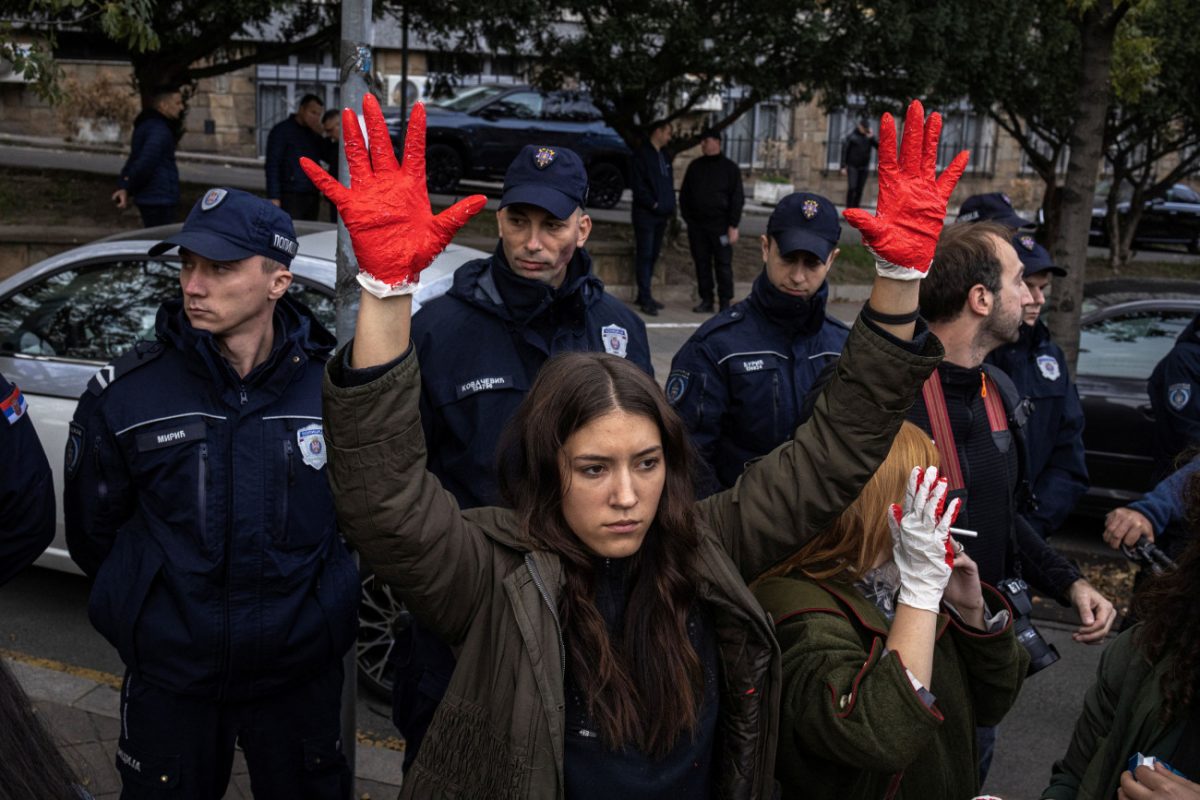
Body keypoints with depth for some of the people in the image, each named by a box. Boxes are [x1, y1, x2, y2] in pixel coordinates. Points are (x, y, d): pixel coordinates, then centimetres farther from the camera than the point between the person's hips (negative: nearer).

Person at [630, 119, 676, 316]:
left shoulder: (665, 155, 18)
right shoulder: (642, 154, -6)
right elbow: (638, 184, -12)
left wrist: (670, 207, 10)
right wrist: (653, 203, -15)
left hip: (661, 213, 8)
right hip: (645, 213, -8)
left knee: (653, 255, 10)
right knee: (645, 255, -8)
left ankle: (643, 296, 16)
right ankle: (645, 299, -10)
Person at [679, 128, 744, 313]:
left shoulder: (730, 168, 2)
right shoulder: (695, 167, 13)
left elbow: (737, 199, -2)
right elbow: (684, 195, 17)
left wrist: (733, 226, -9)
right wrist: (688, 218, 7)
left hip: (720, 225, -4)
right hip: (697, 225, 4)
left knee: (723, 264, -4)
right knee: (702, 264, 5)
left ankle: (725, 303, 0)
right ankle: (706, 300, 11)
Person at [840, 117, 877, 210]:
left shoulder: (870, 136, 5)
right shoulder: (851, 136, -5)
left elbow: (879, 147, -3)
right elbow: (844, 151, -4)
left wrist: (872, 137, -17)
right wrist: (843, 167, -8)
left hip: (864, 167, 4)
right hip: (852, 166, -3)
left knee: (859, 190, 3)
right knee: (851, 188, -13)